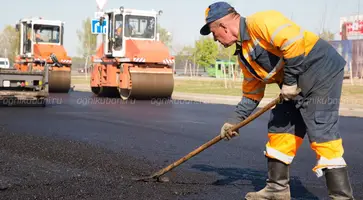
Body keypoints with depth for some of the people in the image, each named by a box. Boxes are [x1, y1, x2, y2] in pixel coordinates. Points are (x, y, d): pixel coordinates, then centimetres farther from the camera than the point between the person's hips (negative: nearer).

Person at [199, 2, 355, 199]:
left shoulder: (258, 22, -15)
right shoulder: (243, 54, 15)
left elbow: (293, 41, -27)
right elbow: (251, 94, 22)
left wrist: (290, 80, -19)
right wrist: (234, 120, 20)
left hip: (322, 70, -10)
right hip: (298, 84, 10)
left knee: (321, 132, -15)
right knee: (279, 128, 11)